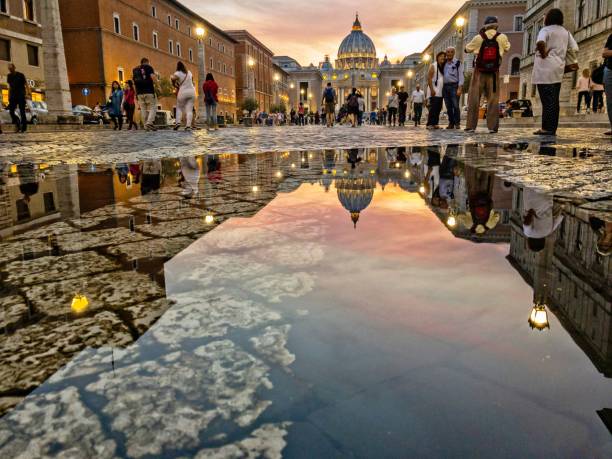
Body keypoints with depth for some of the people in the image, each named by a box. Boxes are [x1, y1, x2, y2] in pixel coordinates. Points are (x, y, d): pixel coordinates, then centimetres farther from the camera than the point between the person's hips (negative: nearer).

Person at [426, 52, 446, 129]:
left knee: (438, 108, 4)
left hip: (440, 92, 7)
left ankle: (435, 123, 7)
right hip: (434, 91, -7)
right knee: (433, 107, -15)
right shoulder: (433, 66, -2)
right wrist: (432, 89, -19)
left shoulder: (443, 67, 19)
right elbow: (429, 78, -10)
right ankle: (430, 124, -16)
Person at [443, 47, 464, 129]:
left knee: (455, 106, -11)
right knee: (448, 107, 3)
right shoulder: (444, 63, 17)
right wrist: (442, 87, 9)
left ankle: (457, 123, -6)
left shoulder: (458, 63, 3)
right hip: (445, 86, 4)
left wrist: (460, 88, -12)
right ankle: (451, 123, 8)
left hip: (454, 86, -4)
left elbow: (460, 76, -2)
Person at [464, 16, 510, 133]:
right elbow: (507, 48, 14)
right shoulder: (502, 37, -3)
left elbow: (467, 49, 9)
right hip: (494, 73, 1)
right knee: (493, 99, 5)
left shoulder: (479, 38, -6)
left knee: (474, 98, 3)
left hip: (479, 72, -1)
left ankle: (471, 126, 0)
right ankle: (492, 126, 2)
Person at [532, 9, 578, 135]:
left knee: (547, 99, -7)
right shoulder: (566, 32, 15)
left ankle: (547, 128, -8)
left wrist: (543, 54, -12)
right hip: (558, 69, 7)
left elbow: (540, 42, -27)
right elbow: (574, 49, 12)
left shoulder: (546, 30, -6)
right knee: (554, 100, 9)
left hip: (545, 69, -7)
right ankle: (553, 129, 11)